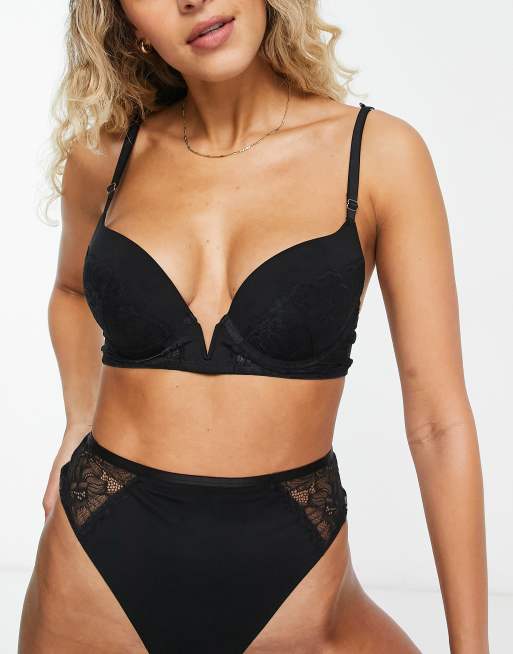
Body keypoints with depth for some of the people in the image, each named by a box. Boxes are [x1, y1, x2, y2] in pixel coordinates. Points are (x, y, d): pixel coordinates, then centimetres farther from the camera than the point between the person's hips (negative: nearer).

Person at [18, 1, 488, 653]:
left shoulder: (379, 153, -8)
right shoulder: (105, 155, -1)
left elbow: (439, 422, -8)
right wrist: (79, 426, 7)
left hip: (289, 578, -2)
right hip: (101, 574, 2)